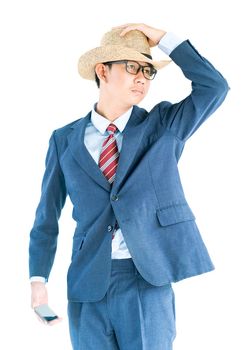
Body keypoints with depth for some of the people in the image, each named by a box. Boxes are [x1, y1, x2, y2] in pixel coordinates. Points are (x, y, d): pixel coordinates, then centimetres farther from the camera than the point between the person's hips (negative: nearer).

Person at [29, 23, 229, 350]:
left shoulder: (163, 125, 7)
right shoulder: (65, 139, 8)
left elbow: (214, 87, -7)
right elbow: (47, 215, 10)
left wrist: (163, 38, -7)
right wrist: (38, 279, 2)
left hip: (148, 279, -1)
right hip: (87, 284, 1)